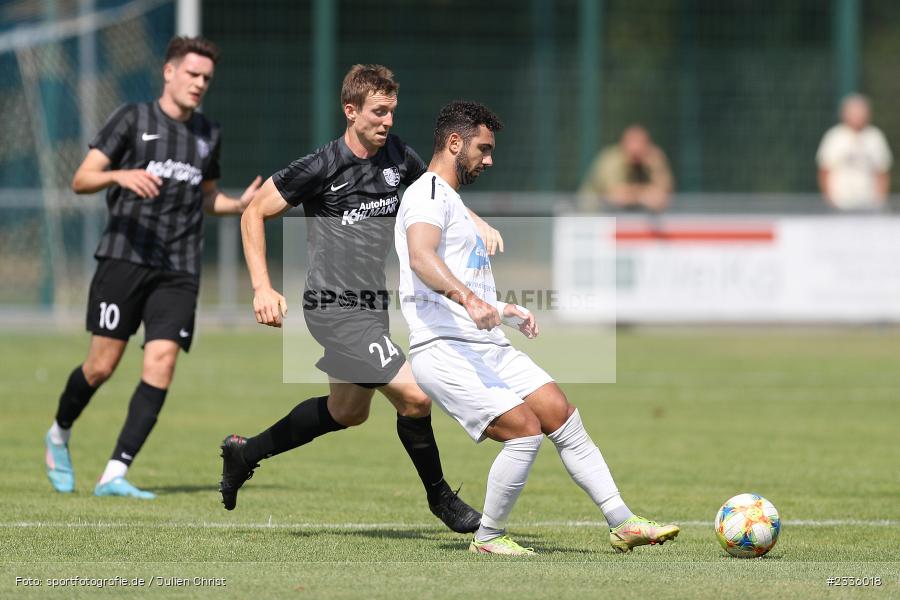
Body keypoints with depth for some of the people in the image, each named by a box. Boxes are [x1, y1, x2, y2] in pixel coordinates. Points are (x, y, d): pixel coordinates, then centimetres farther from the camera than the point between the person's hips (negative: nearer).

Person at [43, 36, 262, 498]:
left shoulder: (208, 135, 16)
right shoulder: (133, 119, 2)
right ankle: (59, 436, 27)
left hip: (178, 272, 4)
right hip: (124, 258, -3)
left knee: (160, 366, -12)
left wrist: (240, 204, 10)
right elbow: (81, 180, -4)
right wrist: (119, 175, -24)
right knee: (102, 366, -3)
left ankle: (114, 474, -11)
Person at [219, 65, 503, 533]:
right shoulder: (322, 167, -15)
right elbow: (254, 213, -6)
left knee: (347, 412, 23)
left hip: (373, 306, 9)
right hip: (337, 308, -9)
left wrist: (477, 222, 3)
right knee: (414, 395, -16)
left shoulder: (397, 155, 4)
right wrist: (262, 288, -14)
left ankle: (244, 454, 39)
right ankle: (440, 498, 5)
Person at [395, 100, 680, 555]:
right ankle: (488, 537, -3)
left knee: (562, 416, 1)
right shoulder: (428, 194, -9)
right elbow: (420, 257, -30)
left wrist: (502, 310, 43)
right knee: (525, 429, -20)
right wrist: (471, 300, -45)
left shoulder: (451, 201, 24)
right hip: (444, 351, -10)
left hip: (487, 346, 10)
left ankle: (623, 524, 3)